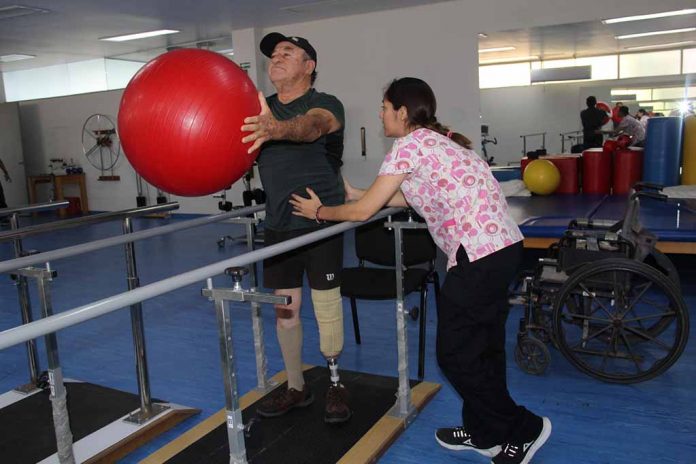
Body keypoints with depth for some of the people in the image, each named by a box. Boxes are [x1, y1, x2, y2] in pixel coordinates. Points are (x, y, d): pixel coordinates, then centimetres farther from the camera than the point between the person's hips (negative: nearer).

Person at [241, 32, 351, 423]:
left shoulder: (326, 104, -8)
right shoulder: (261, 111, 11)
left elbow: (312, 125, -32)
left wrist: (278, 130, -54)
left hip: (321, 222, -5)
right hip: (279, 225, 5)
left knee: (327, 307, 0)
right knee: (284, 309, 9)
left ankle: (336, 385, 22)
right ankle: (296, 387, 26)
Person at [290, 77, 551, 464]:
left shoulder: (409, 144, -8)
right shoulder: (437, 139, 19)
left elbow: (363, 212, -5)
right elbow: (408, 197, 26)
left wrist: (319, 211, 11)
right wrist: (354, 193, 29)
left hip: (479, 255, -10)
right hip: (504, 246, 10)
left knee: (456, 354, 4)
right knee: (482, 348, 18)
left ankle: (523, 430, 15)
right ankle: (484, 433, 33)